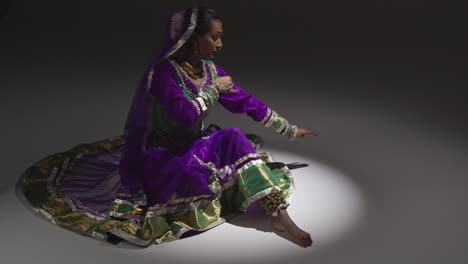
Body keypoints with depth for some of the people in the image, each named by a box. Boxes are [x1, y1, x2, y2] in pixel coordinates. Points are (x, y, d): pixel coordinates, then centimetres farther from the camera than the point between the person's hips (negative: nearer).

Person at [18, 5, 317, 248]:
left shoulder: (210, 69, 3)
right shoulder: (165, 71, -18)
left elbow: (247, 102, 8)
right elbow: (187, 114, -31)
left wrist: (291, 130, 10)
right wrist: (213, 89, -16)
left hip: (198, 147, 7)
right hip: (166, 158, -6)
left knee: (236, 139, -21)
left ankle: (279, 215, -26)